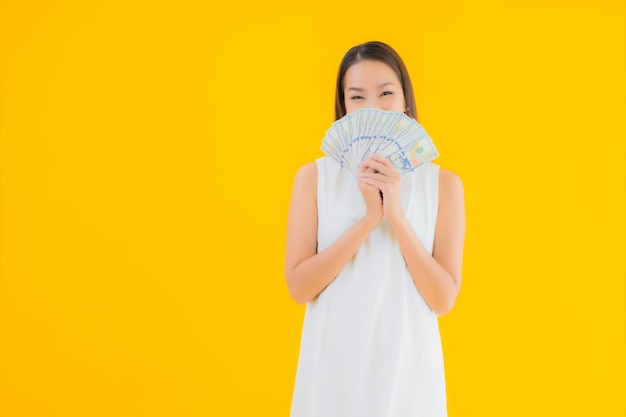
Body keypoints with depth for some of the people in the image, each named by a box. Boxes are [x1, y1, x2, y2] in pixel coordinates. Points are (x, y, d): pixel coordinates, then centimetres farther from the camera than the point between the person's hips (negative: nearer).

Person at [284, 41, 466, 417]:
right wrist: (368, 220, -17)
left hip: (406, 368, 0)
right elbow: (299, 287, -9)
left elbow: (443, 300, -8)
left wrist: (397, 216, -17)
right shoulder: (314, 176, -4)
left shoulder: (443, 183, -4)